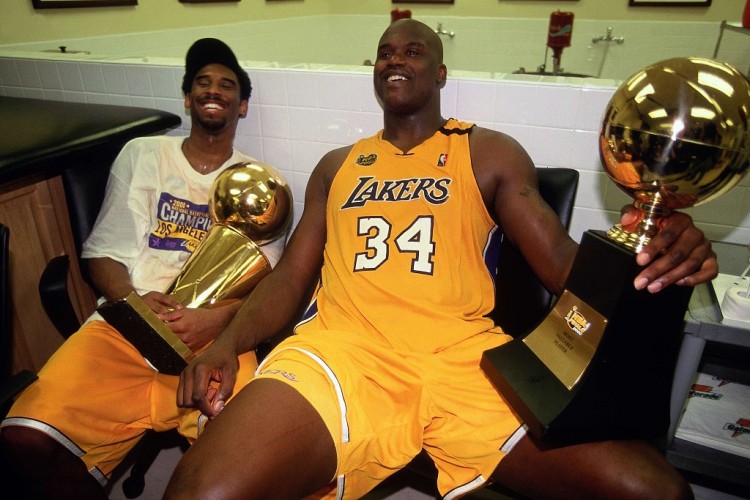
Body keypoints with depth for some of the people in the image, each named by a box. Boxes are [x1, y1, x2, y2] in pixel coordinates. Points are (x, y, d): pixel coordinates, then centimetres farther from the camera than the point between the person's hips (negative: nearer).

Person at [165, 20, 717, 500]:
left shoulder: (491, 153, 16)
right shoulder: (337, 165, 23)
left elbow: (562, 260, 8)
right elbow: (291, 274, 17)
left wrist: (643, 250, -15)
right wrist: (229, 341, -2)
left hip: (462, 353, 1)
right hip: (340, 348, 1)